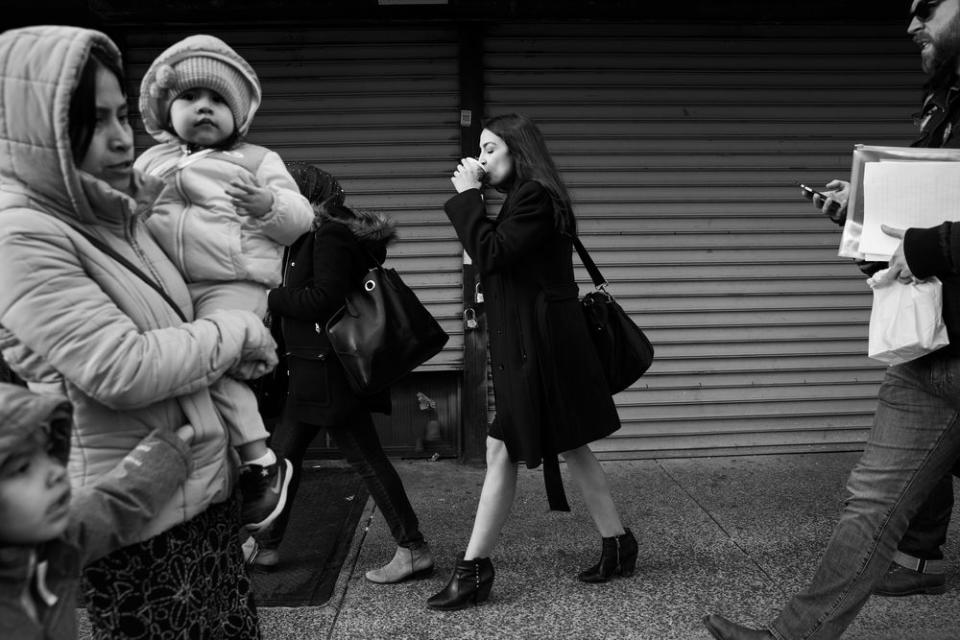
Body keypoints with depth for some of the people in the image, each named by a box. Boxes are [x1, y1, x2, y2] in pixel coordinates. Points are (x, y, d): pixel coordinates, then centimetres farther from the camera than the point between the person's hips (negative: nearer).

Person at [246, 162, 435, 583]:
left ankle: (413, 549, 5)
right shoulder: (315, 237, 17)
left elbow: (325, 299, -23)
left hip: (328, 370, -11)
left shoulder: (329, 237, -14)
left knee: (366, 458, -5)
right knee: (283, 451, 16)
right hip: (316, 370, 11)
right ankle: (266, 546, 30)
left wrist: (271, 298, -15)